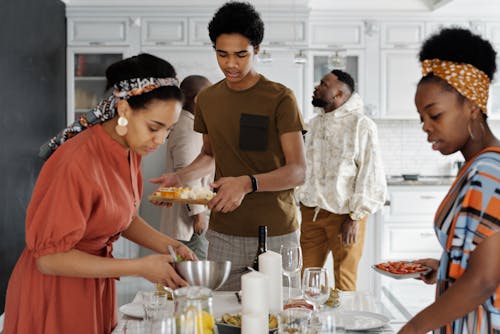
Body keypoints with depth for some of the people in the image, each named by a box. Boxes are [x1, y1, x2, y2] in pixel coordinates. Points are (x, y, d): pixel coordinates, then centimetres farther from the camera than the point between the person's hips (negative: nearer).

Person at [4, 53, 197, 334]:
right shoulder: (78, 163, -28)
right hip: (55, 292, -7)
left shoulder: (131, 151, -4)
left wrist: (167, 245, -6)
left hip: (97, 285, 7)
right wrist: (140, 267, -24)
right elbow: (50, 258, -24)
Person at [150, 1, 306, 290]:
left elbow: (298, 171, -12)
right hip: (223, 235, 4)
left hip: (276, 235, -3)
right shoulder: (207, 99, 9)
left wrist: (248, 183, -28)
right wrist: (180, 177, 4)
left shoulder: (280, 98, -7)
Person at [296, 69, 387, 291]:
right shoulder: (314, 125, 13)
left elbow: (371, 176, -10)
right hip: (311, 212, 6)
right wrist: (301, 198, 12)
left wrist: (355, 217, -12)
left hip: (344, 215, -5)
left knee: (344, 284, 4)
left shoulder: (361, 126, -7)